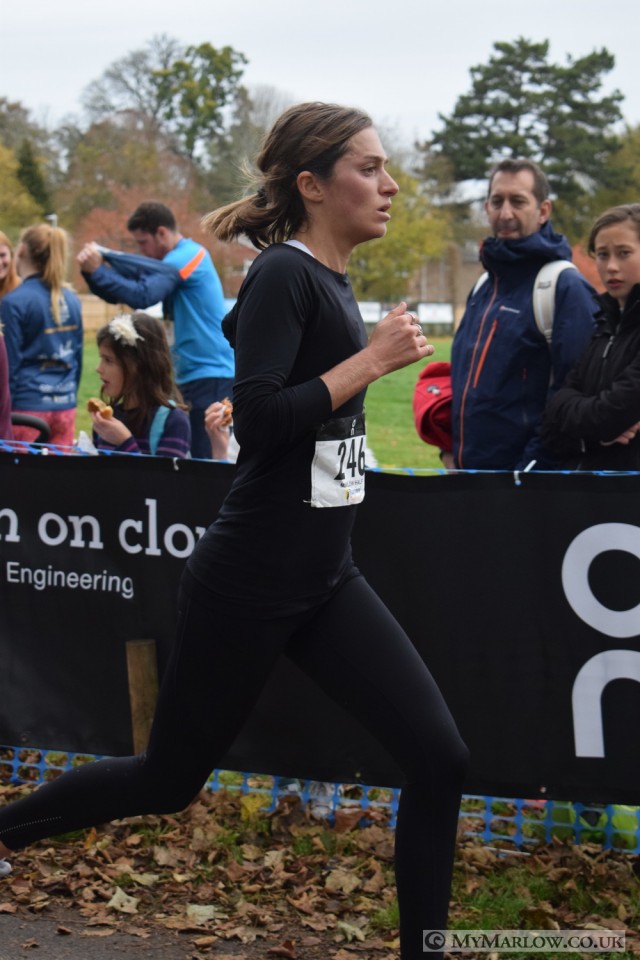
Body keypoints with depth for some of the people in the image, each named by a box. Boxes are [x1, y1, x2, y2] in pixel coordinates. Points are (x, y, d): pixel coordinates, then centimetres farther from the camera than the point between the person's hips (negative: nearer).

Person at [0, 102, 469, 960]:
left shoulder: (331, 281, 10)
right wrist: (374, 359, -22)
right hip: (249, 585, -8)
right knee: (170, 780, 9)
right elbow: (257, 422, -25)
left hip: (326, 581, 8)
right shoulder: (282, 275, -15)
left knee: (439, 758, -3)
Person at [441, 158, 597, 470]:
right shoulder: (483, 288, 15)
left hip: (532, 487, -7)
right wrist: (451, 449, 11)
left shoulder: (565, 287, -11)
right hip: (468, 472, 8)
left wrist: (531, 468, -19)